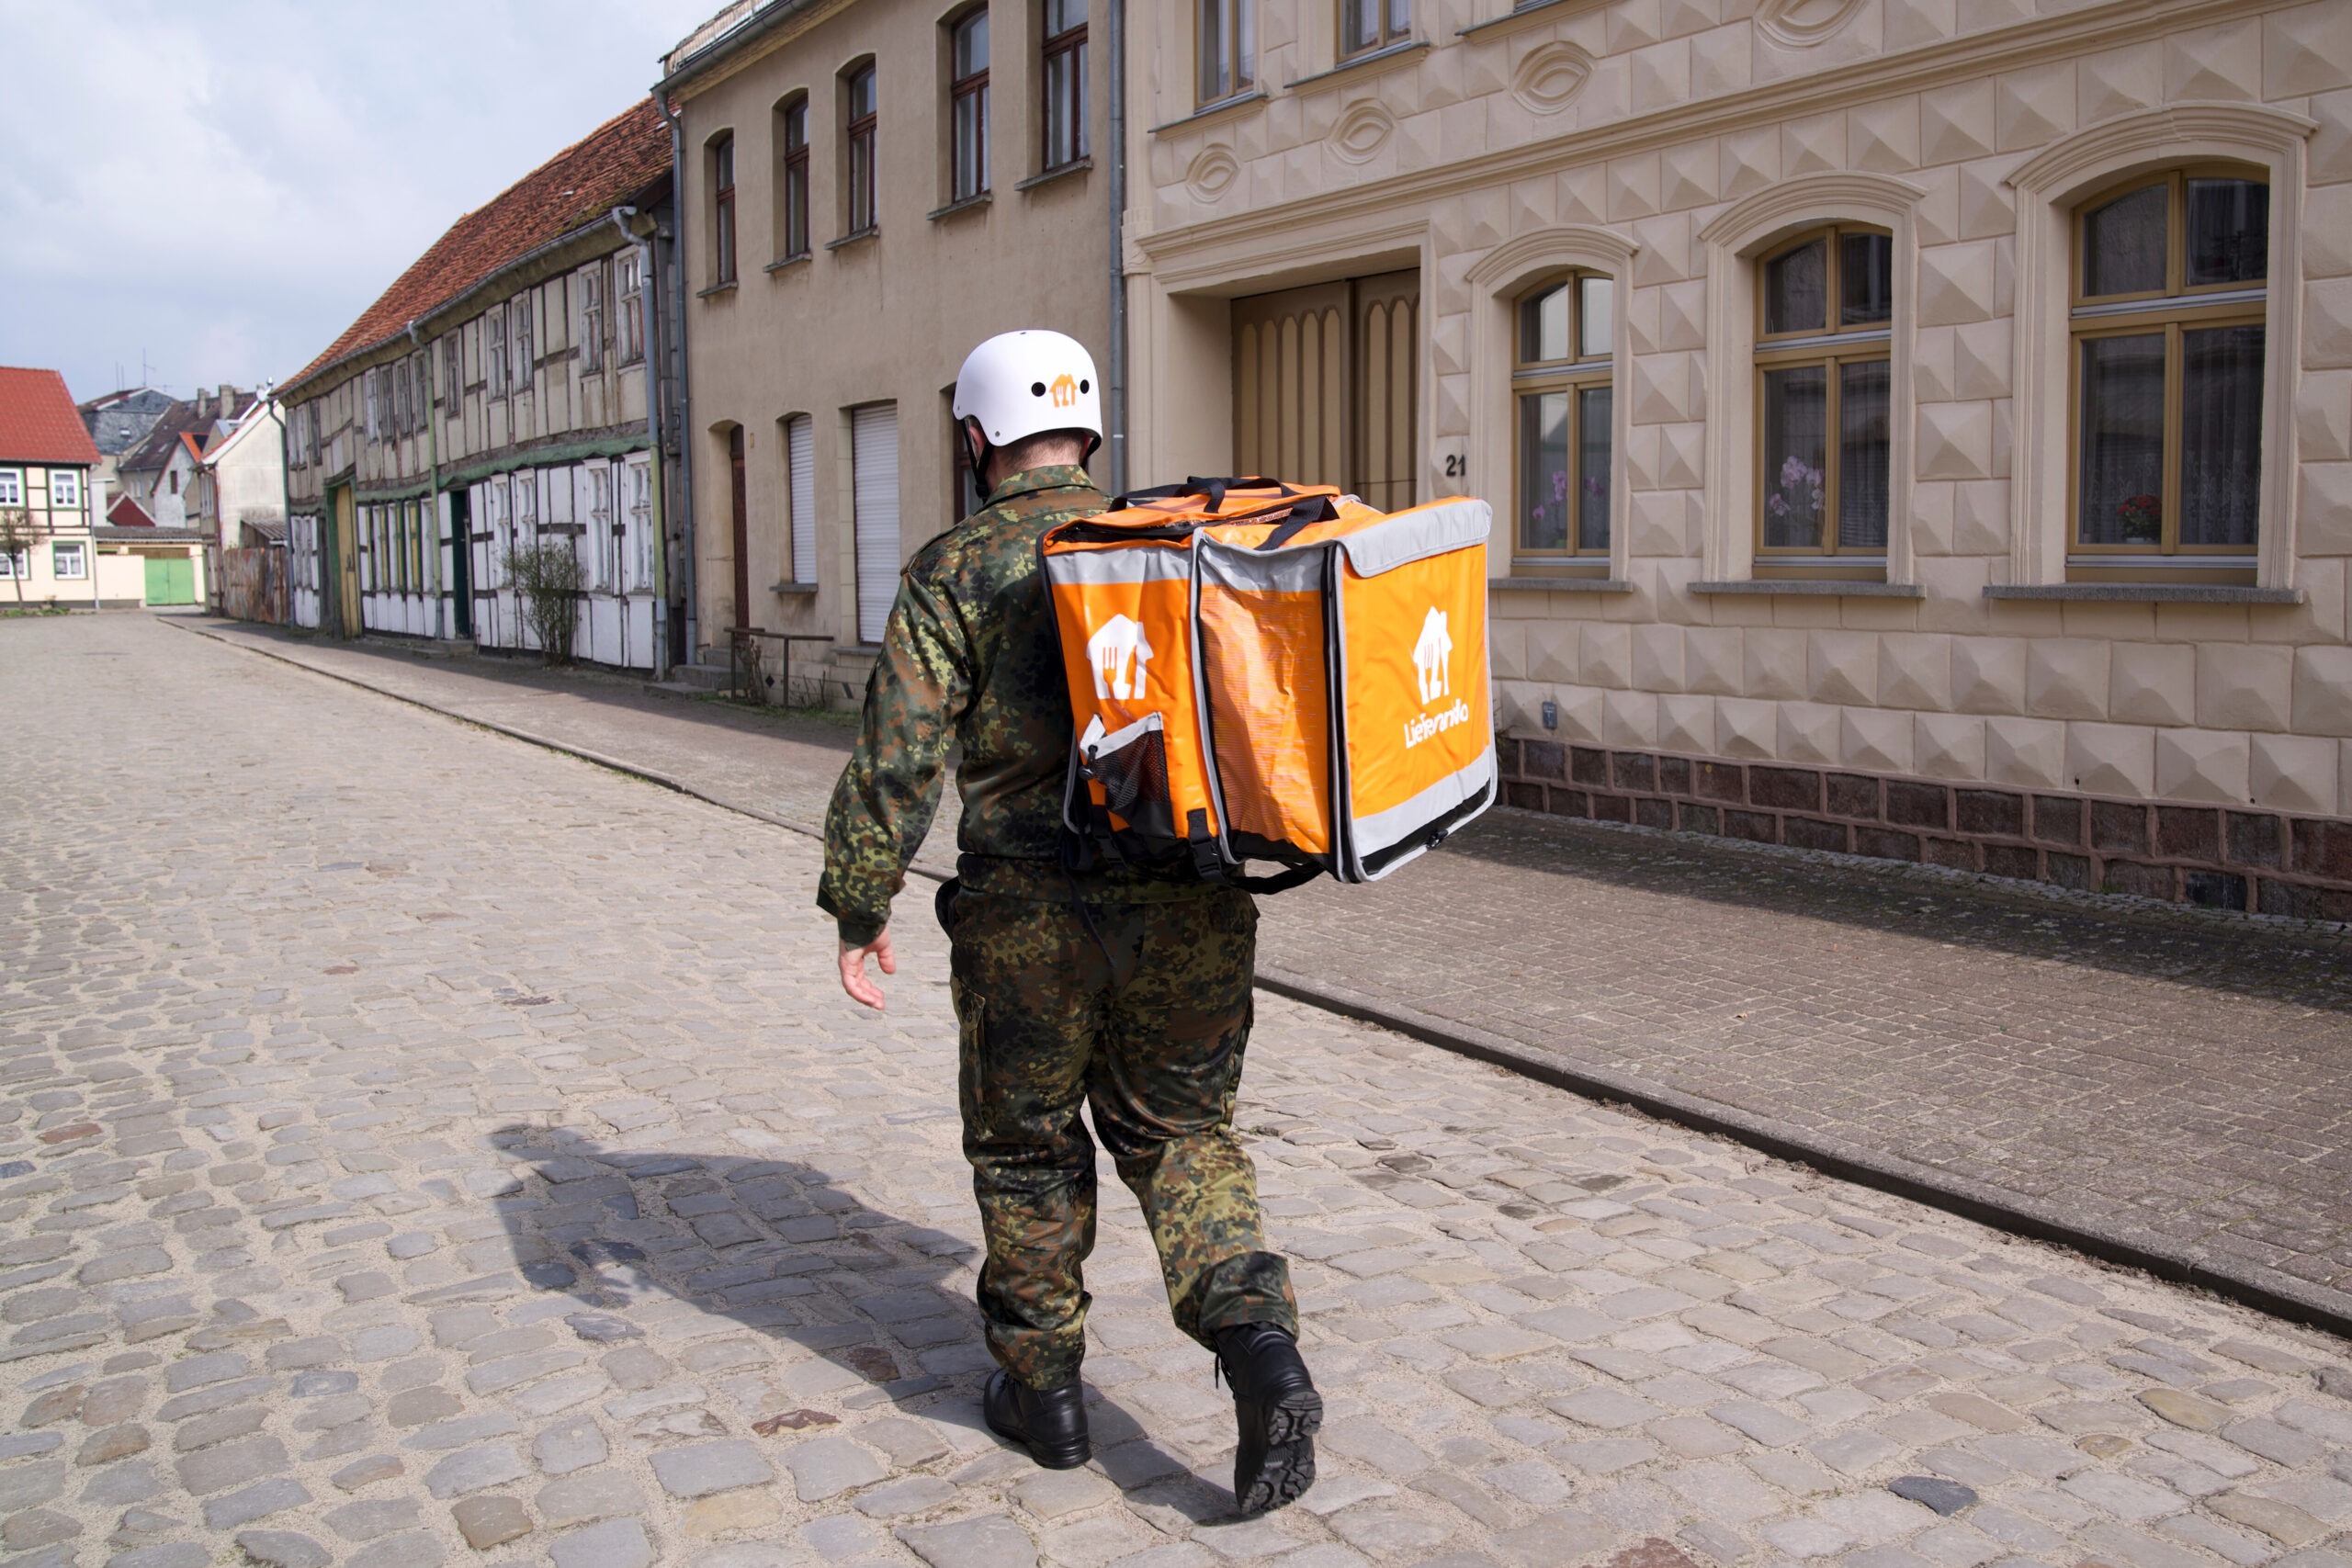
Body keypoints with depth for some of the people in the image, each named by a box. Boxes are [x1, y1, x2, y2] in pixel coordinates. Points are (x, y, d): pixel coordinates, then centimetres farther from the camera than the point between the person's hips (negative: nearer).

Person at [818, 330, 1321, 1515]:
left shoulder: (953, 572, -3)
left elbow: (897, 751, -9)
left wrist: (858, 905, -1)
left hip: (1029, 915, -3)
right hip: (1187, 902, 3)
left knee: (1027, 1148, 14)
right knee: (1182, 1129, 16)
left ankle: (1042, 1390, 27)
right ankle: (1260, 1347, -3)